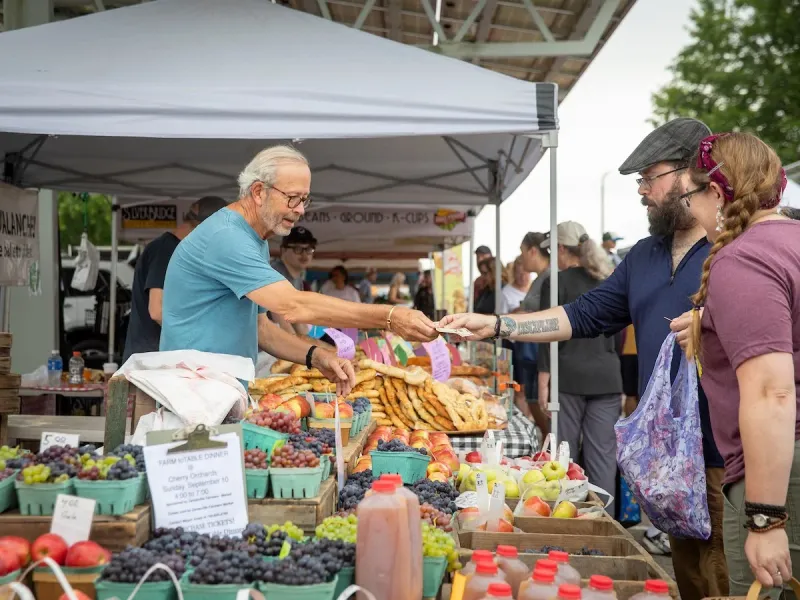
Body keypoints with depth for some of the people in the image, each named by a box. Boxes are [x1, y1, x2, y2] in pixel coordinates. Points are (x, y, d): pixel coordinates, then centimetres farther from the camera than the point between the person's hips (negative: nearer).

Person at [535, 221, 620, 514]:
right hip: (607, 377, 4)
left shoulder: (557, 282, -3)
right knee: (603, 454, 5)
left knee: (565, 454, 4)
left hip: (570, 376, -4)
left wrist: (543, 382, -6)